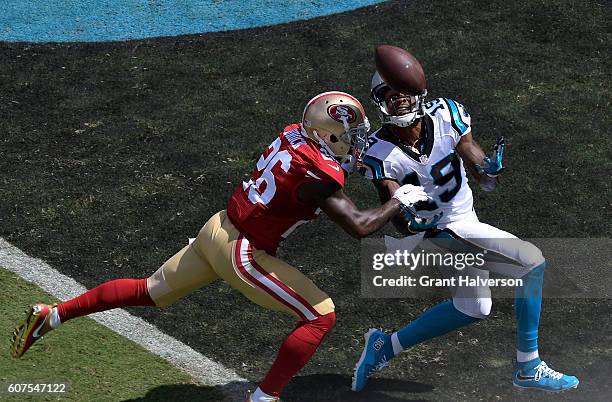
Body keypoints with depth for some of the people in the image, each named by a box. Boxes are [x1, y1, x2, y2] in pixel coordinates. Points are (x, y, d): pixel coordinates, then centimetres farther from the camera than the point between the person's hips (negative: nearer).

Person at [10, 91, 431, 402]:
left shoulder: (294, 134, 0)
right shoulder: (317, 175, -23)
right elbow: (360, 226, -22)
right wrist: (400, 201, -8)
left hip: (217, 229, 8)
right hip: (242, 254, -8)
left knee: (150, 292, 23)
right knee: (321, 316, -1)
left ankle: (50, 315, 26)